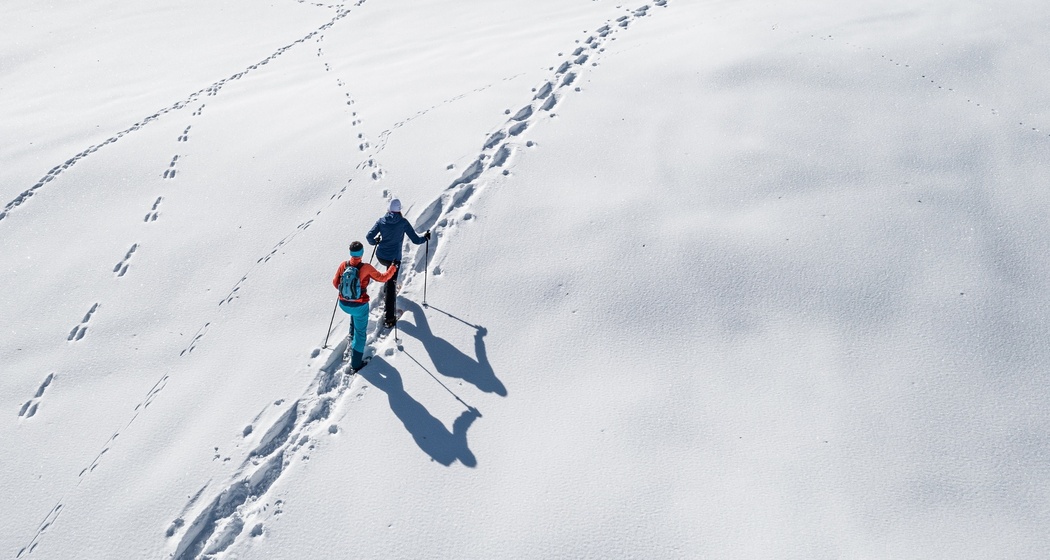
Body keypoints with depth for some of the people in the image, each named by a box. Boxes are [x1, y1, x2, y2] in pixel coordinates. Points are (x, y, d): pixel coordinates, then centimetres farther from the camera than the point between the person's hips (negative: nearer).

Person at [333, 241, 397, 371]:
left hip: (343, 304, 4)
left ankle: (352, 334, 40)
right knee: (360, 332, 14)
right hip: (359, 306, -4)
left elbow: (335, 283, 1)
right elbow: (382, 278, -8)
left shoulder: (344, 265, -9)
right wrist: (393, 268, 9)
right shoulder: (366, 268, -19)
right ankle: (356, 363, 20)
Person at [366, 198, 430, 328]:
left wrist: (375, 241, 15)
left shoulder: (381, 221, -2)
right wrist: (425, 237, 12)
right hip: (394, 258, -4)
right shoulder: (403, 222, -10)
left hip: (380, 256, 4)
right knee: (391, 286, 2)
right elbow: (415, 240, -8)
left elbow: (369, 237, -8)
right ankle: (390, 318, 1)